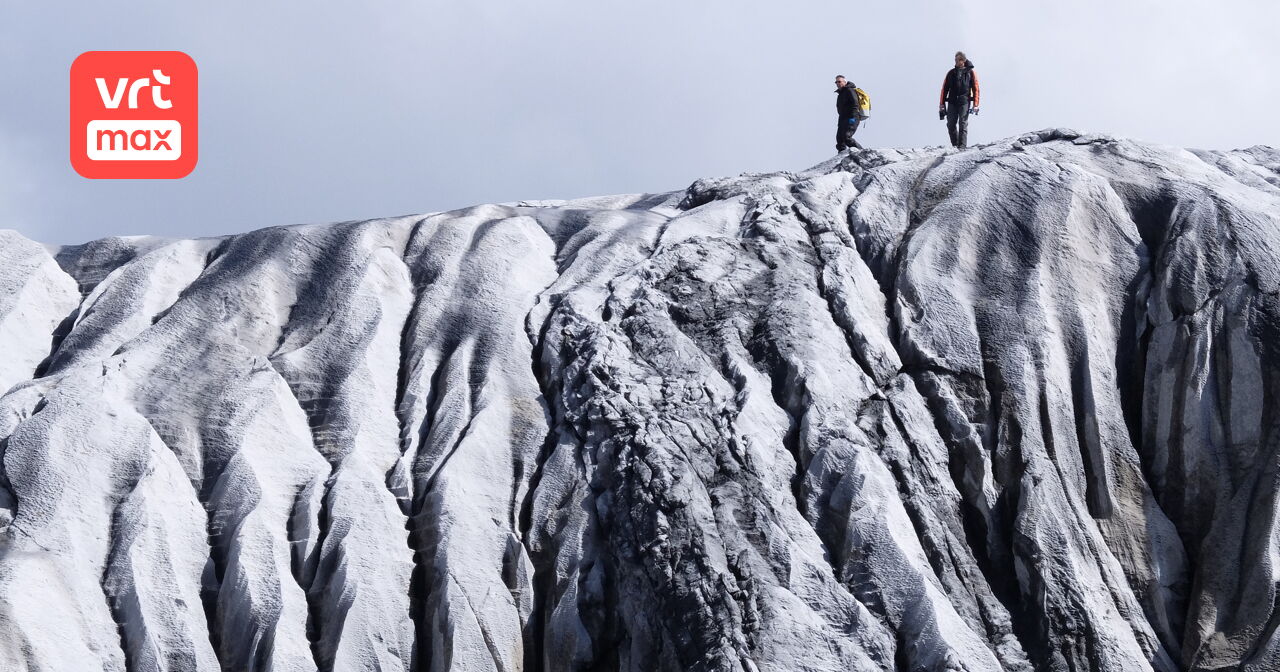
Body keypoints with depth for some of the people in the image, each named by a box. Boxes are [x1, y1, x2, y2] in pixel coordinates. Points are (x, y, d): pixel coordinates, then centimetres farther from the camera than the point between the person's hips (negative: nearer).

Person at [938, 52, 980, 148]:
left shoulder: (970, 73, 6)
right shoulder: (951, 73, 13)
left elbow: (975, 89, 3)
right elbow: (944, 89, 13)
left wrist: (975, 105, -5)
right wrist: (942, 104, 6)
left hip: (964, 102, -3)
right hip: (952, 102, 3)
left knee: (963, 125, -9)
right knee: (951, 125, -1)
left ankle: (962, 146, -11)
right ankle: (955, 145, 12)